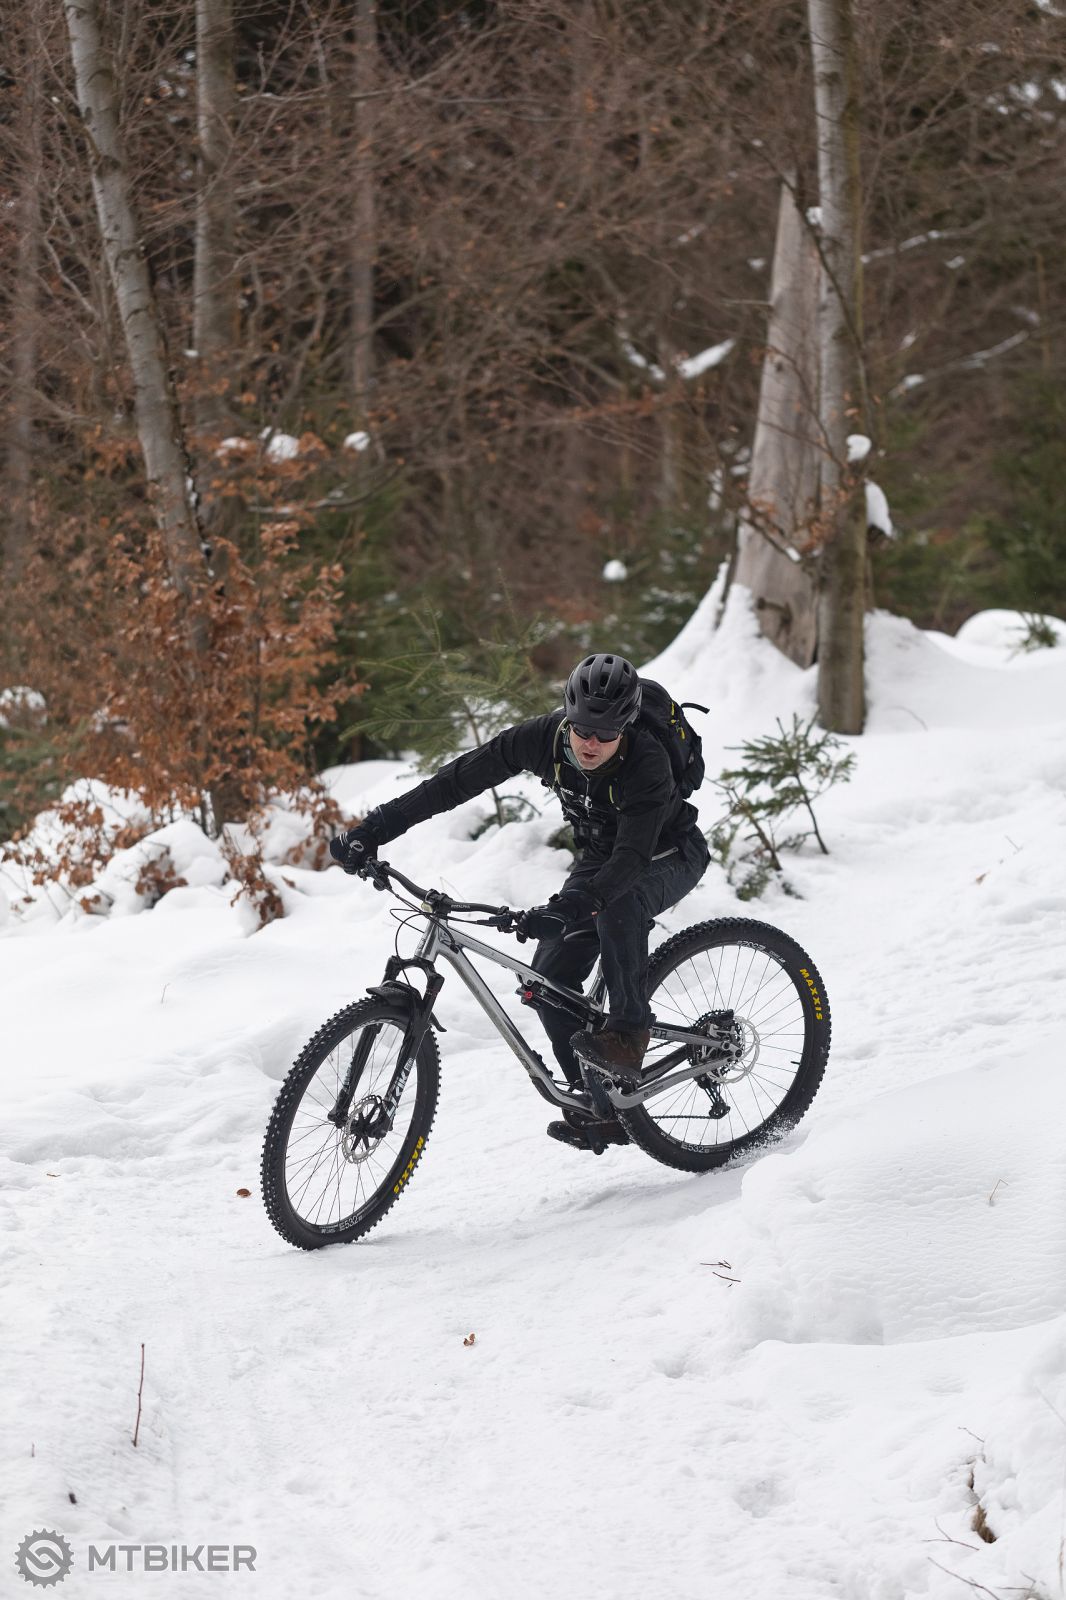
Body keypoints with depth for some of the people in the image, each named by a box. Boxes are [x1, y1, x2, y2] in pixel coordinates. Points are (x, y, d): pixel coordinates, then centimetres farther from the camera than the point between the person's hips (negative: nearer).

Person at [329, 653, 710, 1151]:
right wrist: (373, 829, -27)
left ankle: (627, 1035, -28)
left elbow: (632, 857, -46)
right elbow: (459, 779, -21)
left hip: (668, 854, -5)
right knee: (549, 979, -11)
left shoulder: (647, 761, -37)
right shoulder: (545, 737, -24)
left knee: (618, 903, -40)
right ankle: (600, 1110, -2)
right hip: (599, 856, 5)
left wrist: (569, 907, -62)